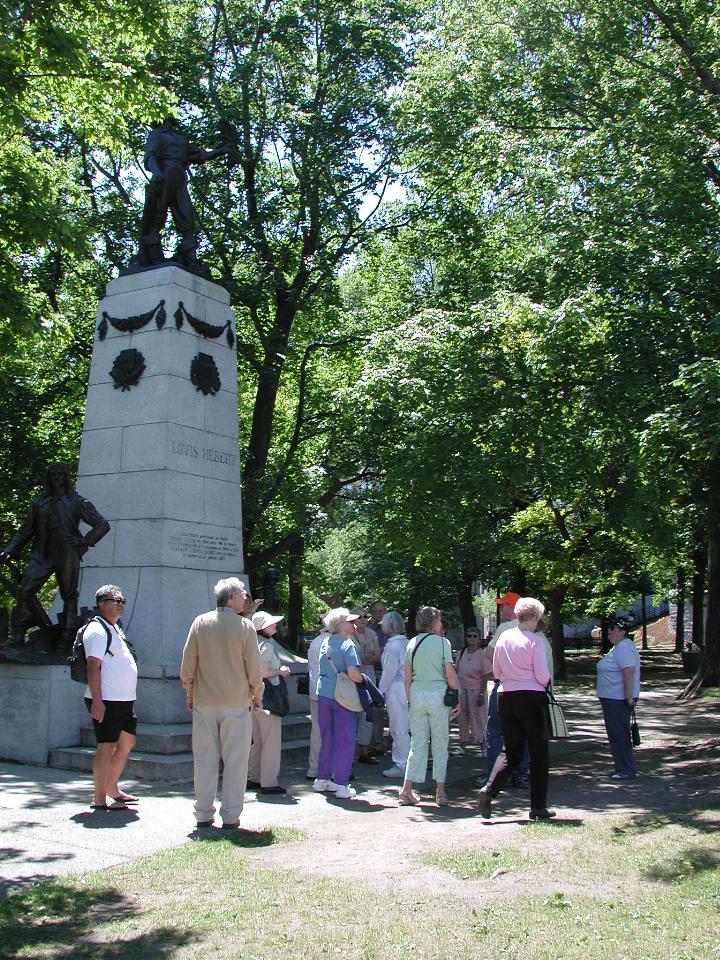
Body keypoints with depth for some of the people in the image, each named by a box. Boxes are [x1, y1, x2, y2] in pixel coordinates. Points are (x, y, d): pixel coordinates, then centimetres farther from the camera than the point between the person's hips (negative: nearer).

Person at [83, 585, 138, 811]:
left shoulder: (115, 628, 17)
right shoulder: (97, 630, -13)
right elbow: (93, 666, -19)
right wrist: (97, 700, -25)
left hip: (124, 699, 10)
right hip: (106, 701, -10)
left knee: (127, 742, 15)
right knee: (107, 746, -5)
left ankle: (112, 788, 27)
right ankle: (100, 798, 3)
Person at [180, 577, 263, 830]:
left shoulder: (200, 622, -1)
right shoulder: (244, 625, -8)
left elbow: (187, 664, 2)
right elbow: (254, 667, -5)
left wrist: (190, 693, 14)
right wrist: (257, 695, 10)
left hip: (204, 702, 3)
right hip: (237, 703, -3)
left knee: (205, 760, 10)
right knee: (235, 761, 6)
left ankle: (203, 814, 15)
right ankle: (230, 816, 8)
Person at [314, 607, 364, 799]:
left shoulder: (325, 642, 8)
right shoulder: (347, 645, -13)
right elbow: (353, 674, -24)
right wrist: (363, 680, -4)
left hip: (323, 694, 6)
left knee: (326, 739, 18)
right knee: (345, 741, 2)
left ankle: (322, 780, 26)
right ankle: (341, 785, 4)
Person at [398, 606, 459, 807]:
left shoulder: (412, 643, 8)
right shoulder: (442, 642, -4)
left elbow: (407, 677, 8)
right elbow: (450, 675, -6)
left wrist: (410, 701, 15)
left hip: (416, 695, 4)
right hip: (438, 694, -3)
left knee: (417, 744, 9)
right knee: (440, 745, 6)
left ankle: (406, 791, 3)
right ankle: (440, 792, 9)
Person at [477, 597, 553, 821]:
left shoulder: (503, 637, 5)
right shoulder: (535, 641, -11)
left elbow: (496, 671, 12)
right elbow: (543, 677, -11)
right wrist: (546, 682, 10)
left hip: (506, 697, 5)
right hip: (531, 698, -5)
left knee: (511, 752, 15)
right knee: (538, 753, 8)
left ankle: (489, 790, -7)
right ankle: (538, 807, 12)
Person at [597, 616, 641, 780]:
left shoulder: (624, 648, -18)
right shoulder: (619, 647, 17)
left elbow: (629, 672, -26)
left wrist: (629, 697, -27)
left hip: (618, 699, -11)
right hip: (613, 699, 11)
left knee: (619, 735, -6)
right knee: (616, 734, 16)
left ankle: (627, 771, 1)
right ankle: (623, 768, 23)